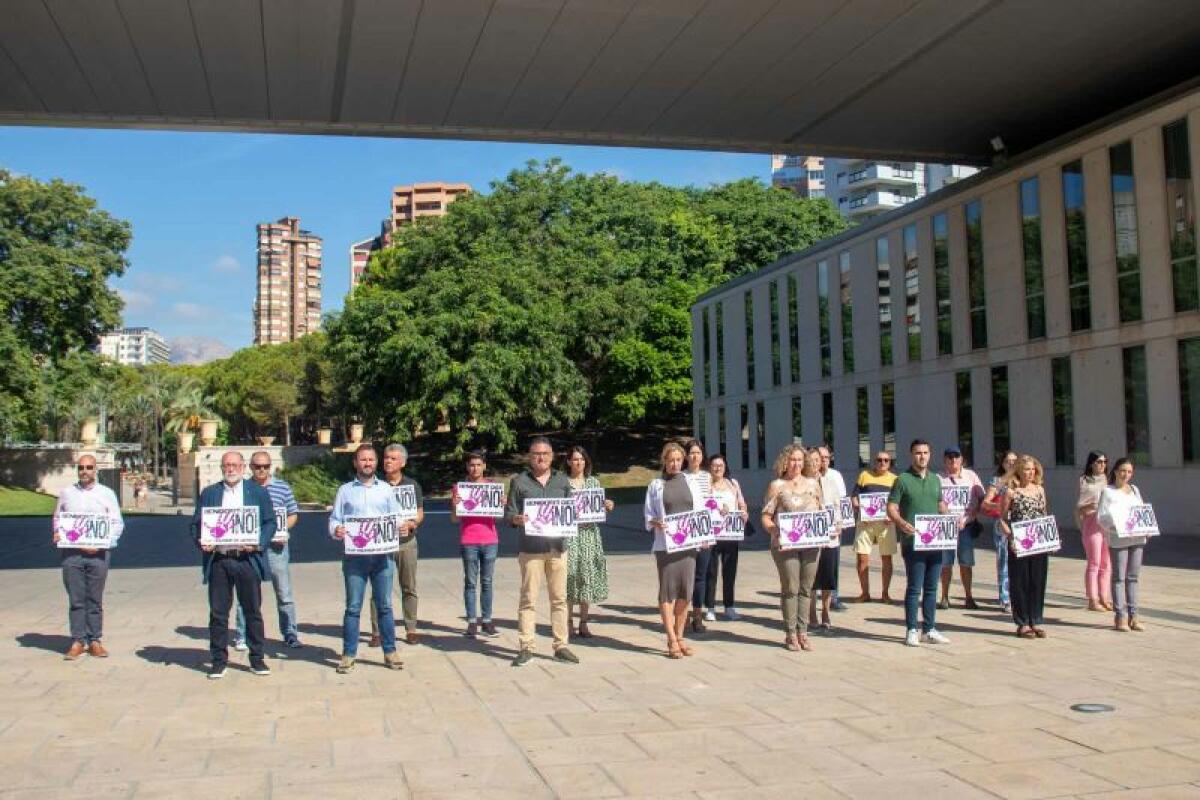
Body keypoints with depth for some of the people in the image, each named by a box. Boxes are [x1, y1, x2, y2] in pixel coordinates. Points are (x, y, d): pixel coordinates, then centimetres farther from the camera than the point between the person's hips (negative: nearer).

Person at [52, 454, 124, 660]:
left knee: (95, 600, 4)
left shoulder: (107, 494, 5)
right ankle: (77, 641, 8)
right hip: (71, 552, 1)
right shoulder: (66, 493, 10)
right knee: (75, 600, 2)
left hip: (97, 553, -1)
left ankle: (95, 641, 10)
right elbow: (57, 518, 17)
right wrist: (56, 533, -4)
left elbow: (117, 523, 3)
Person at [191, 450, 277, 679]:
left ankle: (257, 659, 15)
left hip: (248, 559, -1)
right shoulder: (209, 493, 11)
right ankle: (219, 661, 13)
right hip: (218, 560, 1)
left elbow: (270, 522, 5)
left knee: (253, 611, 5)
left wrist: (258, 544, -11)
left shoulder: (258, 492, 7)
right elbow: (196, 523, 11)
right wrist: (202, 542, -8)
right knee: (218, 613, 4)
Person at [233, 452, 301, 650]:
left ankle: (290, 633, 13)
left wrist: (282, 530, -10)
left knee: (284, 593, 4)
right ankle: (242, 636, 17)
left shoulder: (282, 487, 5)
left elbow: (293, 515, 7)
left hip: (276, 545, 0)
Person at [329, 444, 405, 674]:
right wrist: (336, 530, -16)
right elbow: (334, 519, 6)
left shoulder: (386, 489, 12)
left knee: (384, 605, 5)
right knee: (353, 607, 1)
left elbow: (396, 517, 12)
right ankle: (348, 654, 7)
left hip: (382, 555, 1)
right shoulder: (345, 490, 9)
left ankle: (390, 651, 12)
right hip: (355, 556, -1)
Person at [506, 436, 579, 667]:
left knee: (559, 598, 6)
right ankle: (526, 647, 5)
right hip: (530, 549, -3)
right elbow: (509, 513, 2)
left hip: (557, 547, 3)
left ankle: (561, 646, 13)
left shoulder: (562, 481, 13)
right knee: (528, 598, -1)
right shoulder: (519, 481, 4)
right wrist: (517, 519, -19)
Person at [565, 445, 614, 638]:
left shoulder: (594, 482, 10)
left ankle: (583, 623, 10)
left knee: (587, 575, 1)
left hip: (589, 533, 3)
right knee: (570, 575, -5)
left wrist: (607, 506, -7)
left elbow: (600, 509, 13)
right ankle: (569, 622, 5)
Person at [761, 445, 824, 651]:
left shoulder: (813, 483, 13)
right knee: (790, 588, -3)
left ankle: (802, 631, 14)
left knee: (806, 588, 6)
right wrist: (775, 531, -18)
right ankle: (790, 634, 6)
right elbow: (766, 517, -1)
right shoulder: (777, 486, 2)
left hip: (811, 543, 3)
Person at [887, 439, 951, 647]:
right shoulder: (903, 479, -2)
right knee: (914, 588, -2)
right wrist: (902, 523, -25)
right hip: (913, 542, -5)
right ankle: (911, 630, 6)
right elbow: (891, 508, -6)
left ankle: (929, 629, 18)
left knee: (931, 588, 10)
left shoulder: (935, 480, 14)